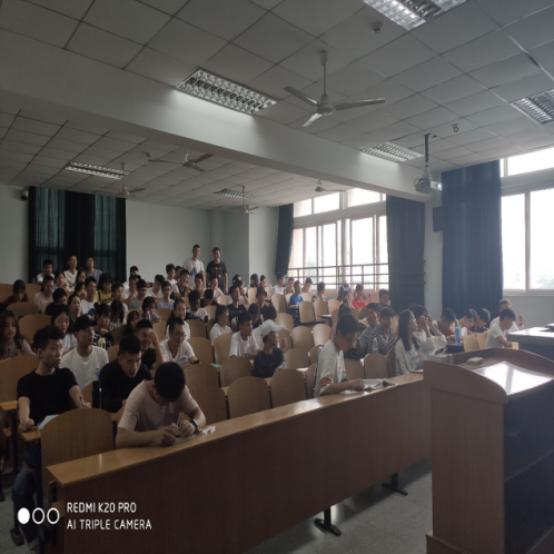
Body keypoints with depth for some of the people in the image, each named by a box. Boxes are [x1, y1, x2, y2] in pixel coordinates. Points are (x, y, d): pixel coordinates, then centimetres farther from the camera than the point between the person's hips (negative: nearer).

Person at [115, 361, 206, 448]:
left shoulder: (179, 389, -13)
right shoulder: (137, 397, -24)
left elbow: (200, 415, -9)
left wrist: (193, 425, -30)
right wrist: (155, 435, -46)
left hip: (171, 447, 3)